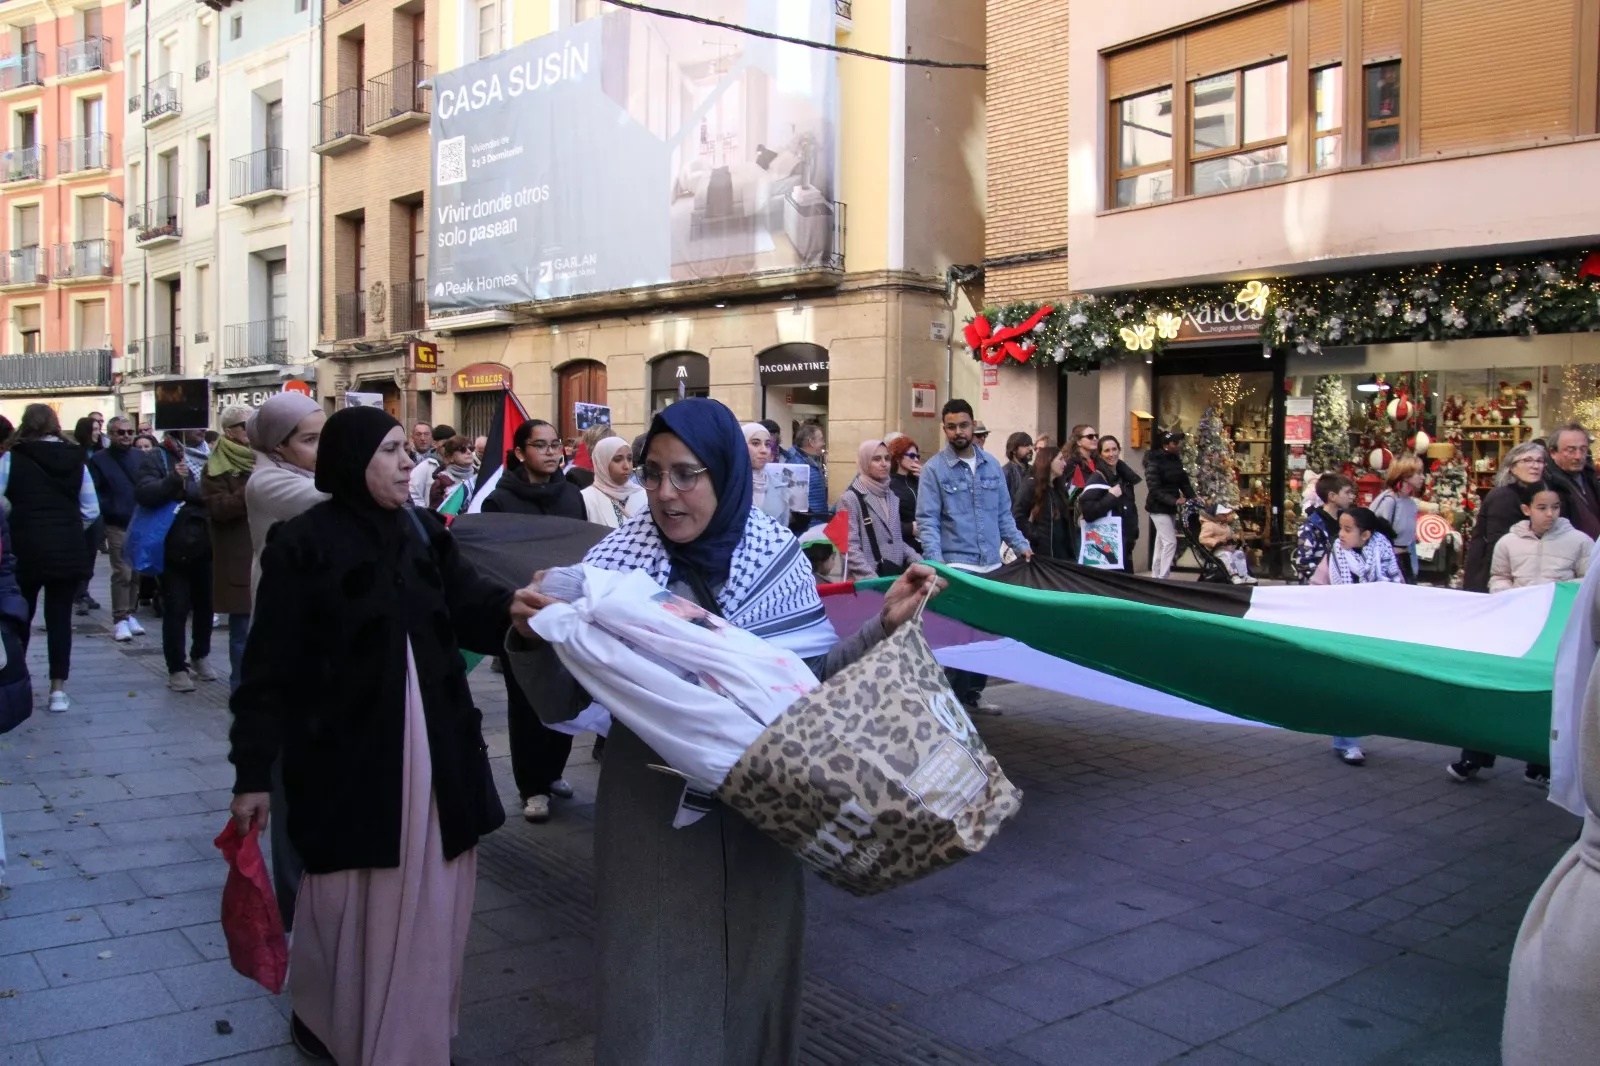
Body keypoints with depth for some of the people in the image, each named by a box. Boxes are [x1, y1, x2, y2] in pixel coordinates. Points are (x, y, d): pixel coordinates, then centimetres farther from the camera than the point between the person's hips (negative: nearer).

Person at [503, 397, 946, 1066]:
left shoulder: (778, 555, -6)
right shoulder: (616, 563, -10)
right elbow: (563, 705, -7)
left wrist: (885, 627, -9)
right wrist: (533, 641, -25)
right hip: (653, 812, -1)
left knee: (756, 971, 18)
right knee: (656, 983, 11)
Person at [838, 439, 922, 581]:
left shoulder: (891, 497, 17)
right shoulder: (851, 498, -4)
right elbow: (850, 549, -11)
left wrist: (919, 561, 5)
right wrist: (875, 581, -20)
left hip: (897, 574, 6)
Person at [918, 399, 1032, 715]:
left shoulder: (991, 464, 11)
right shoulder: (934, 469, -4)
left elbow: (1004, 513, 16)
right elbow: (927, 520, -9)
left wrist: (1020, 545, 5)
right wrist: (935, 562, -20)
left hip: (992, 564, 5)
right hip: (956, 565, -5)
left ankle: (973, 694, 22)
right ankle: (955, 697, 4)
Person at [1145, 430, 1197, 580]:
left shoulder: (1176, 459, 6)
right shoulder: (1154, 462, -17)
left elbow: (1184, 481, 9)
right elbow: (1155, 489, -21)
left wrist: (1193, 498, -5)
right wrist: (1174, 500, -29)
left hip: (1170, 508, 8)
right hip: (1159, 508, -8)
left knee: (1161, 542, 13)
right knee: (1170, 542, -13)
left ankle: (1156, 577, 21)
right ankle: (1163, 578, -8)